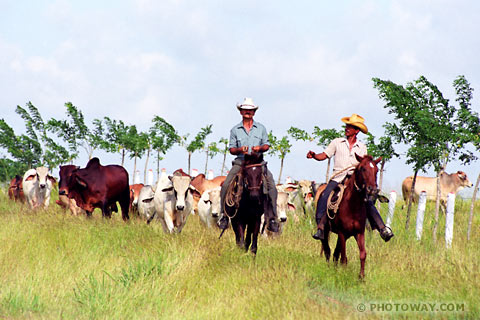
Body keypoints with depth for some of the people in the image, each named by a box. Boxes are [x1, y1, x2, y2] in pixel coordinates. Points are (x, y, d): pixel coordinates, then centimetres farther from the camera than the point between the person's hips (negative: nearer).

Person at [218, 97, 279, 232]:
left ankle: (271, 218, -16)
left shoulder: (261, 128, 12)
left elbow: (266, 145, 13)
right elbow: (231, 149, 10)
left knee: (271, 185, -20)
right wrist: (239, 150, -12)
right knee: (226, 185, -20)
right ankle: (224, 214, -8)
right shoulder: (235, 130, 10)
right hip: (240, 161, 0)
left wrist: (260, 148, -9)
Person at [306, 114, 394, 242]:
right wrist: (313, 155, -9)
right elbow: (323, 156, 11)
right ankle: (320, 227, -29)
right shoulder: (337, 142, 12)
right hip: (338, 178, 0)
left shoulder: (362, 147, 13)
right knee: (324, 197, -25)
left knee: (367, 202, -17)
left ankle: (382, 228, -19)